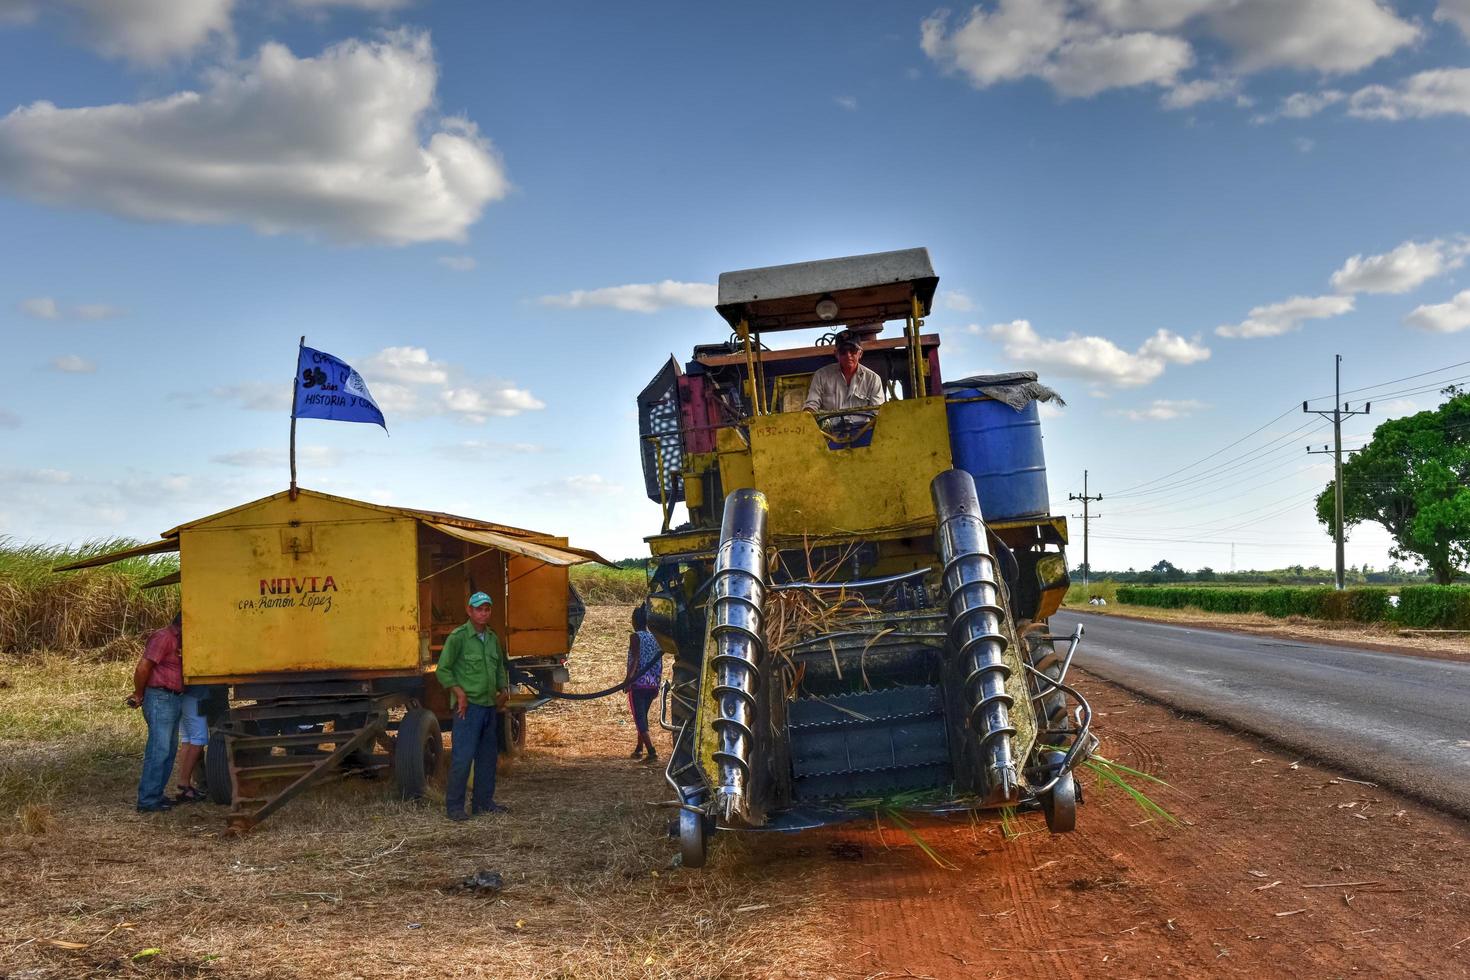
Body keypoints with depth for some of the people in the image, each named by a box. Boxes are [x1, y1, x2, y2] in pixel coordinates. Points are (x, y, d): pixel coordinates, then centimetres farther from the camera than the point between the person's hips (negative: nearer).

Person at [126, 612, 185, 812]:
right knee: (159, 750, -10)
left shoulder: (178, 640, 17)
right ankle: (147, 801, -8)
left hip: (174, 699, 10)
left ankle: (156, 794, 21)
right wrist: (139, 695, -4)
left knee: (169, 750, 13)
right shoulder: (163, 638, -14)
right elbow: (142, 668, -19)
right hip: (160, 698, -10)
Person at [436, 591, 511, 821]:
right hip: (469, 707, -7)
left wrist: (504, 689, 11)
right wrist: (460, 694, -15)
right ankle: (454, 806, -1)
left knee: (487, 757, 12)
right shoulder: (458, 637, -9)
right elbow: (443, 670, -9)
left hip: (489, 705, 7)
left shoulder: (492, 638, 12)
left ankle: (484, 802, 22)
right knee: (462, 757, -8)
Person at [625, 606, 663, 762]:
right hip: (652, 685, 7)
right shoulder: (655, 638, 12)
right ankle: (639, 749, 30)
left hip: (638, 684, -7)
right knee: (643, 716, 21)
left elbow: (635, 660, -19)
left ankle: (652, 752, -16)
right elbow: (660, 665, 13)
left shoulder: (635, 637, -6)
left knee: (639, 718, -5)